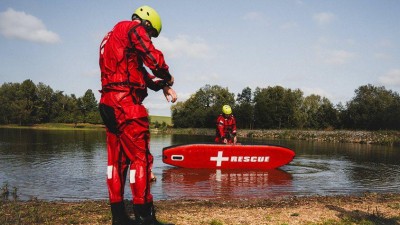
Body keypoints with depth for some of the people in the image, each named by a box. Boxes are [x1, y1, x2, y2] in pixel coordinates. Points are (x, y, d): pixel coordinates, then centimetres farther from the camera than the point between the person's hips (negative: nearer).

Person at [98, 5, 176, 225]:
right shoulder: (134, 28, -1)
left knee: (116, 159, 9)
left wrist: (161, 85, 13)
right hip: (126, 103, -10)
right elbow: (154, 58, -12)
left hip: (109, 104, 10)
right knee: (140, 157, -8)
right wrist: (167, 78, 7)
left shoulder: (112, 36, 28)